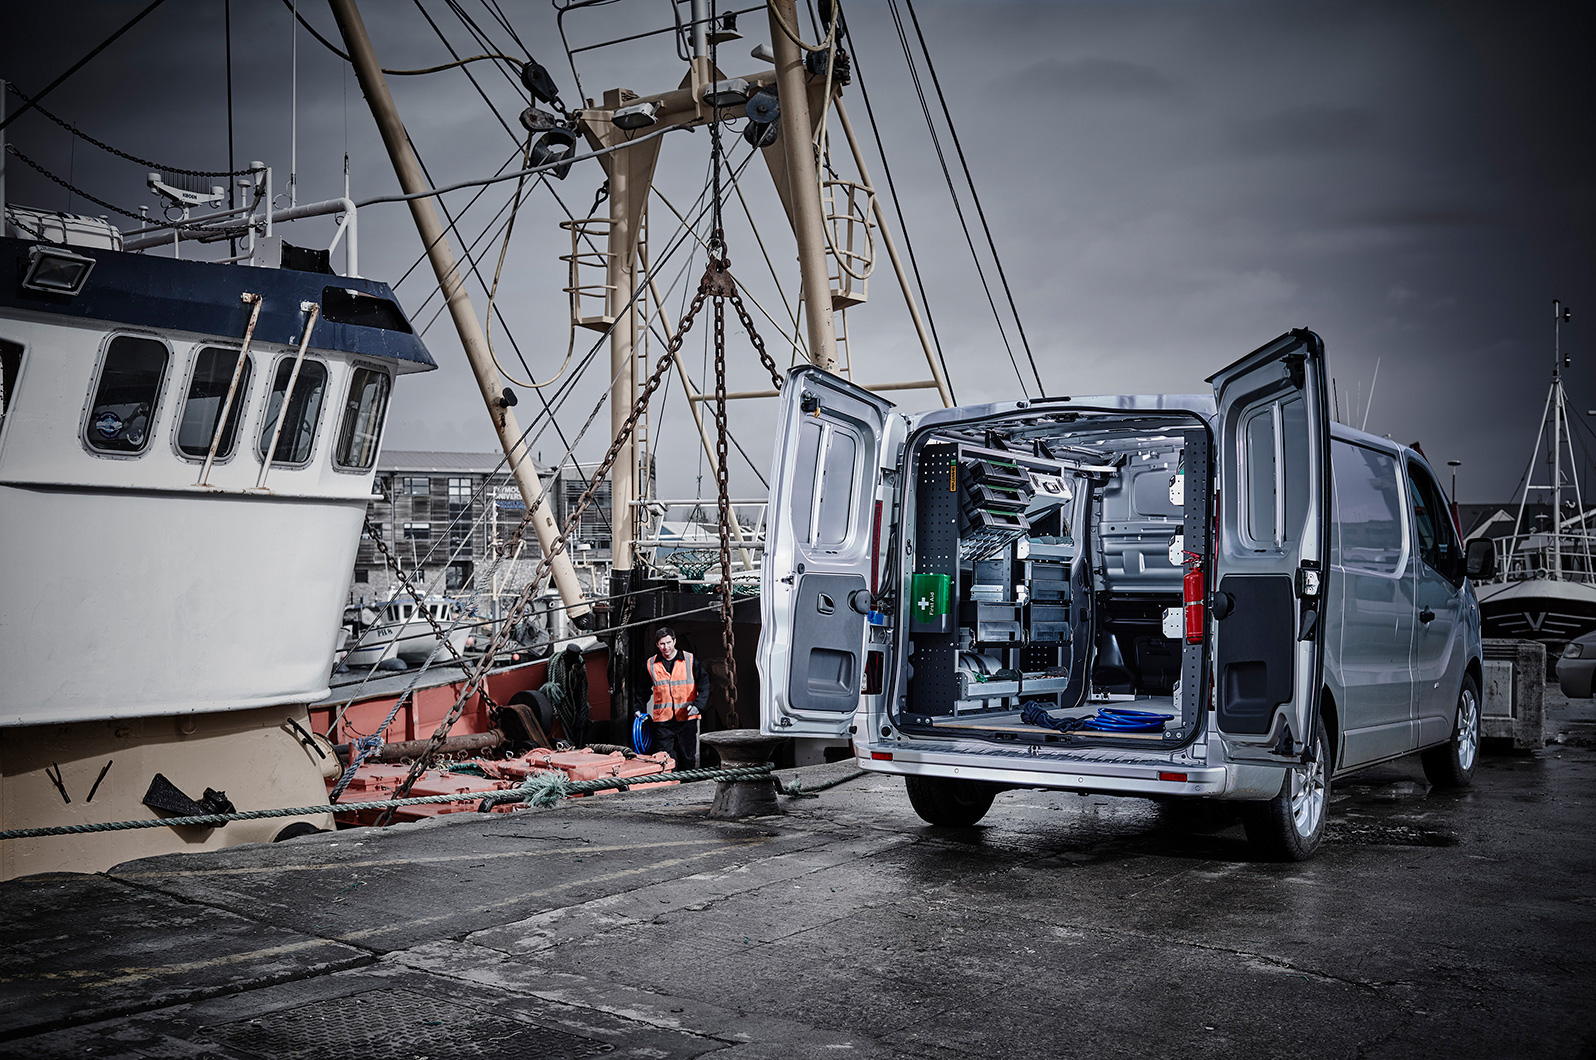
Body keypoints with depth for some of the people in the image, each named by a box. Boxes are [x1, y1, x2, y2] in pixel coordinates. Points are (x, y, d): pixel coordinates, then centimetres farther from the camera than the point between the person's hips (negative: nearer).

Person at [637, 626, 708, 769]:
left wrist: (698, 705, -12)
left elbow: (704, 684, 1)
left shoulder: (690, 660, 0)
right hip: (662, 721, 1)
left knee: (688, 757, 7)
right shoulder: (651, 665, 5)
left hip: (687, 718, -1)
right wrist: (640, 709, 9)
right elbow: (644, 690, 19)